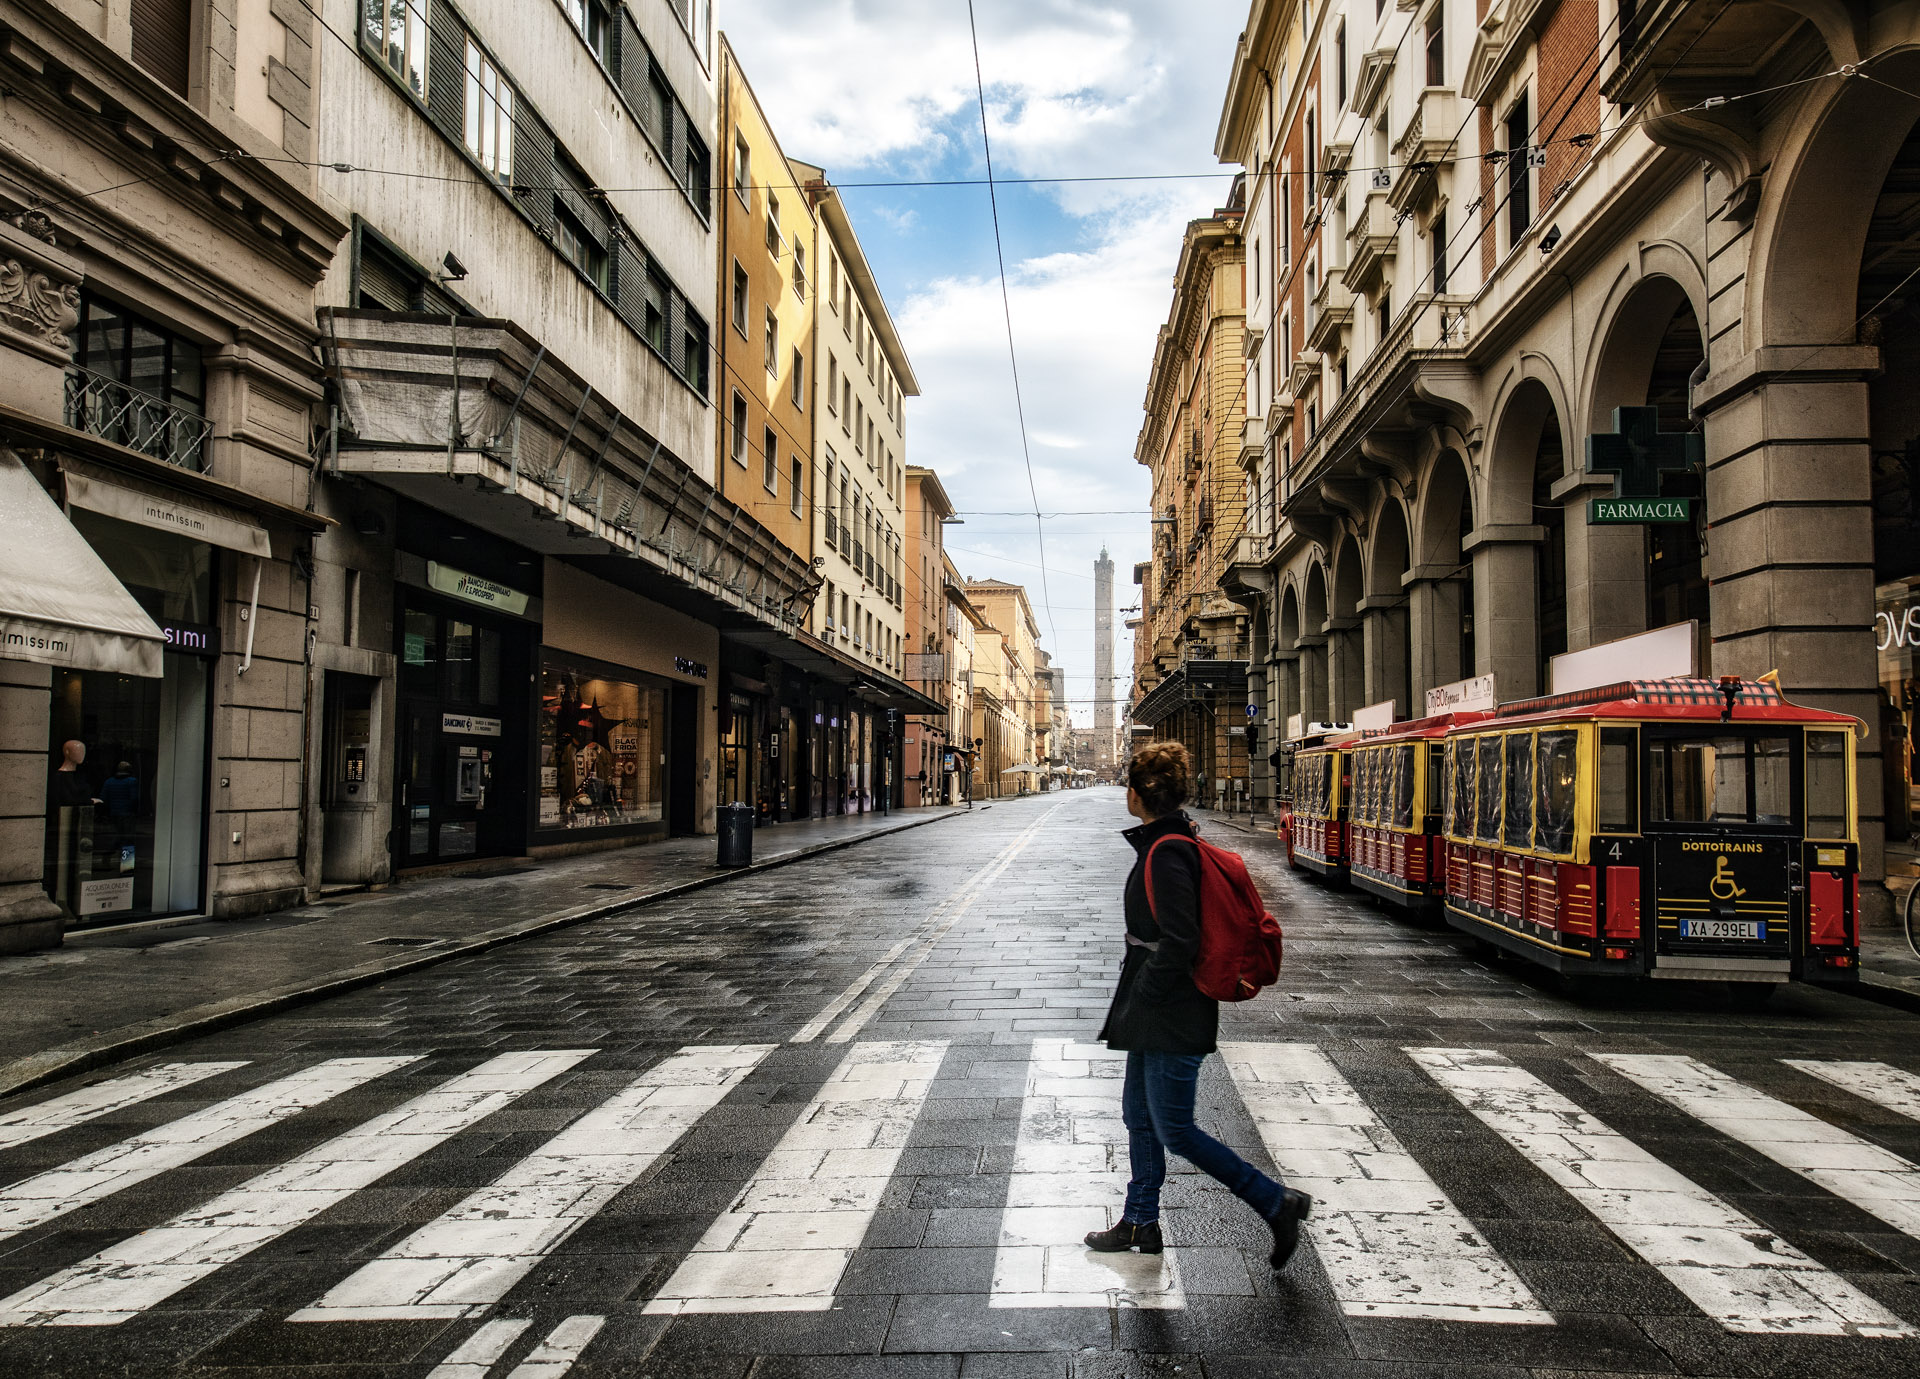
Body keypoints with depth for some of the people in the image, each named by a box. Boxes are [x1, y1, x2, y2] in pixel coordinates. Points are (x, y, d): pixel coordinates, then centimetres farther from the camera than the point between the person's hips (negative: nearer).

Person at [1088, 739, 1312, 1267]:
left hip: (1171, 1019, -10)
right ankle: (1140, 1223, 32)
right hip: (1158, 1018, 10)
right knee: (1139, 1118, 18)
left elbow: (1178, 944, -27)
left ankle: (1277, 1202, 10)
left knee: (1174, 1130, 0)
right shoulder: (1173, 842, 9)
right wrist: (1132, 1008, 18)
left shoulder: (1166, 853, -22)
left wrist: (1139, 1001, -16)